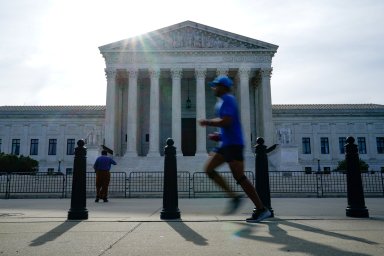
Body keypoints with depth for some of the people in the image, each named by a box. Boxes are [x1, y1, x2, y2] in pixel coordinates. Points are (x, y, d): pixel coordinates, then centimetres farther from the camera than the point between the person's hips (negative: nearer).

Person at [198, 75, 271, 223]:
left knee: (239, 177, -9)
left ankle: (261, 209, -2)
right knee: (208, 169, 8)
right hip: (226, 144, 10)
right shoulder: (224, 101, 22)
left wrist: (207, 122, -10)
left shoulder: (227, 99, -9)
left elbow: (226, 121, -22)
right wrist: (219, 135, 19)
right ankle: (233, 197, 8)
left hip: (233, 144, -10)